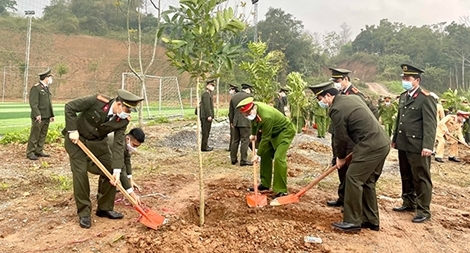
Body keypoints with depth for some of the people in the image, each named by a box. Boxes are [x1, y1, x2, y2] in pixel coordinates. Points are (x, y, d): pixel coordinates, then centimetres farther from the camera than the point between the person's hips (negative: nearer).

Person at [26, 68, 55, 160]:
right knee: (34, 135, -3)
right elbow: (33, 103, -16)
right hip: (39, 117, -8)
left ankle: (39, 151, 19)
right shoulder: (36, 88, -9)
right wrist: (37, 114, -22)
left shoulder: (47, 88, 18)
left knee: (43, 135, 11)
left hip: (47, 117, 8)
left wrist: (52, 115, 15)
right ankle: (30, 153, 4)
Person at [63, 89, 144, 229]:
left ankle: (105, 208, 16)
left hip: (98, 142, 5)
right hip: (77, 138, -4)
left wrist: (117, 170, -24)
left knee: (109, 172, 0)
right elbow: (69, 107, -19)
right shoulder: (96, 101, -30)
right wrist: (72, 130, -22)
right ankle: (84, 213, 3)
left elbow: (118, 144, -17)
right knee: (80, 173, -10)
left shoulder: (123, 120, -17)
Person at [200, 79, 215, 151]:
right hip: (206, 116, -10)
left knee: (206, 132, 14)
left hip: (204, 116, 10)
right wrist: (209, 115, -23)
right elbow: (206, 105, -20)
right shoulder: (206, 94, -13)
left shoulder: (208, 94, 19)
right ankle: (204, 147, -3)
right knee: (206, 132, -6)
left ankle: (204, 145, 21)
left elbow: (201, 104, 25)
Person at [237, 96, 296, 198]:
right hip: (273, 132, 9)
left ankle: (281, 190, -13)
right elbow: (254, 121, 14)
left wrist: (258, 154, -19)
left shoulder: (266, 116, -37)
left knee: (278, 158, -20)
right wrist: (253, 134, 18)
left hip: (285, 131, -9)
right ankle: (265, 184, 20)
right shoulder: (253, 109, -12)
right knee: (265, 155, 8)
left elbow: (265, 138, -27)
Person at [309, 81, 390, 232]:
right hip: (383, 143, 10)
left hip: (370, 147, -10)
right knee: (367, 181, 16)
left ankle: (352, 221, 1)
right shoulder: (353, 97, 14)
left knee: (353, 179, -5)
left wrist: (341, 157, 10)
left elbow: (341, 137, -6)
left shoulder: (337, 109, -13)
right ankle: (371, 220, 24)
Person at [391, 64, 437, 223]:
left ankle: (423, 211, 12)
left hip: (417, 146, -8)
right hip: (403, 144, 8)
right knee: (406, 177, 18)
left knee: (421, 178, 2)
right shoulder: (403, 96, 14)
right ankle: (409, 203, 32)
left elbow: (430, 124, -16)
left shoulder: (425, 98, -11)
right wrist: (395, 138, 19)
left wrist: (427, 146, -23)